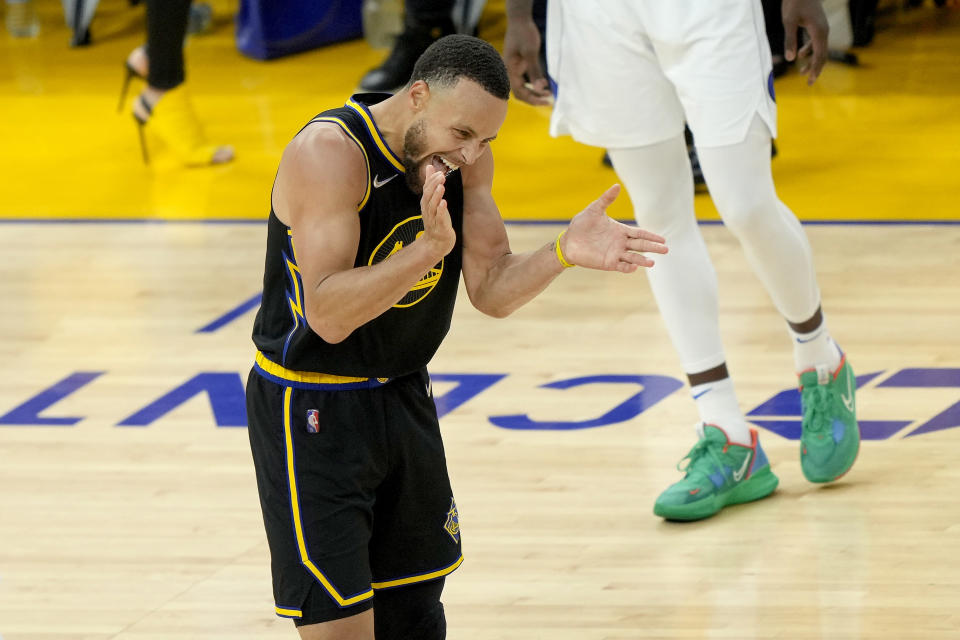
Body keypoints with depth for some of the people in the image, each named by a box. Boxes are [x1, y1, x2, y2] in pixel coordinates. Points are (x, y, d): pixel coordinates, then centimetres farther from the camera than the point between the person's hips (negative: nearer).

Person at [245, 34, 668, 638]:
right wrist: (429, 248, -40)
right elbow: (328, 316, -30)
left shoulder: (465, 157, -2)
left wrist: (564, 251, -19)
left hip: (404, 400, 8)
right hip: (311, 410, -8)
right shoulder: (330, 152, -25)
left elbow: (492, 291, -1)